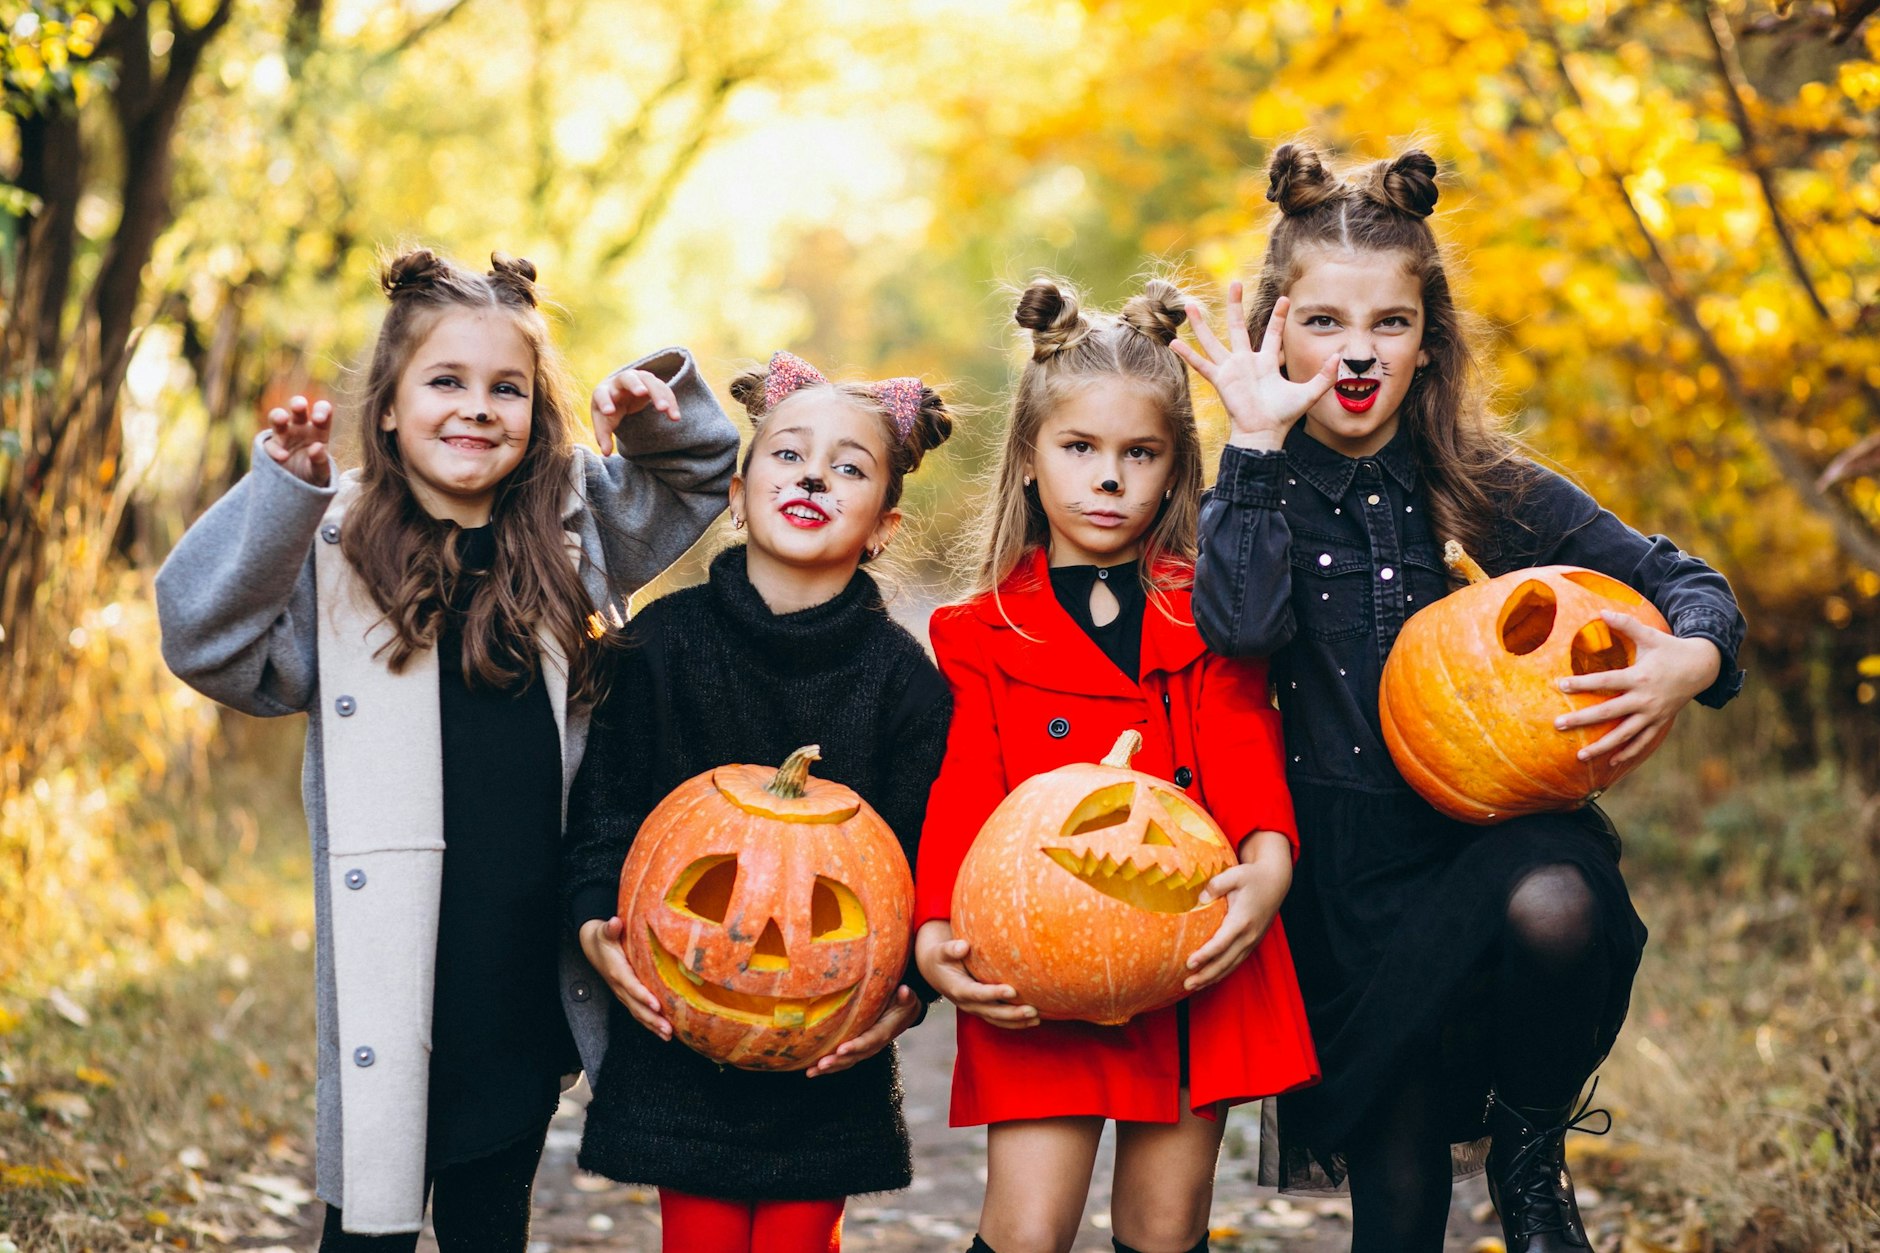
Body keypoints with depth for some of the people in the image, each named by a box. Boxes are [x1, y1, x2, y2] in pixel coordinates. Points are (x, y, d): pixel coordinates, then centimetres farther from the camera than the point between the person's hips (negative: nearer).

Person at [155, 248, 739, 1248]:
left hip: (535, 976, 4)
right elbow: (205, 641, -18)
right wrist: (283, 490, -28)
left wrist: (657, 402, 0)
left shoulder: (570, 531, 8)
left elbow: (700, 466, 22)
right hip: (400, 975, -4)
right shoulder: (334, 549, -5)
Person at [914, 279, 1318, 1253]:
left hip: (1194, 956, 1)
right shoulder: (985, 635, 10)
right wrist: (935, 935, -18)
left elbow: (1245, 745, -3)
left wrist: (1266, 864, -24)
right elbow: (963, 794, 0)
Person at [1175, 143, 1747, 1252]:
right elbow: (1242, 626, -21)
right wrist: (1258, 441, -18)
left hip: (1496, 824, -1)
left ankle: (1530, 1150, -6)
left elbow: (1684, 580, 3)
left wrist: (1688, 662, -19)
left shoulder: (1485, 487, 1)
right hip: (1350, 861, 1)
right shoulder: (1260, 493, 1)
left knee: (1553, 908, -36)